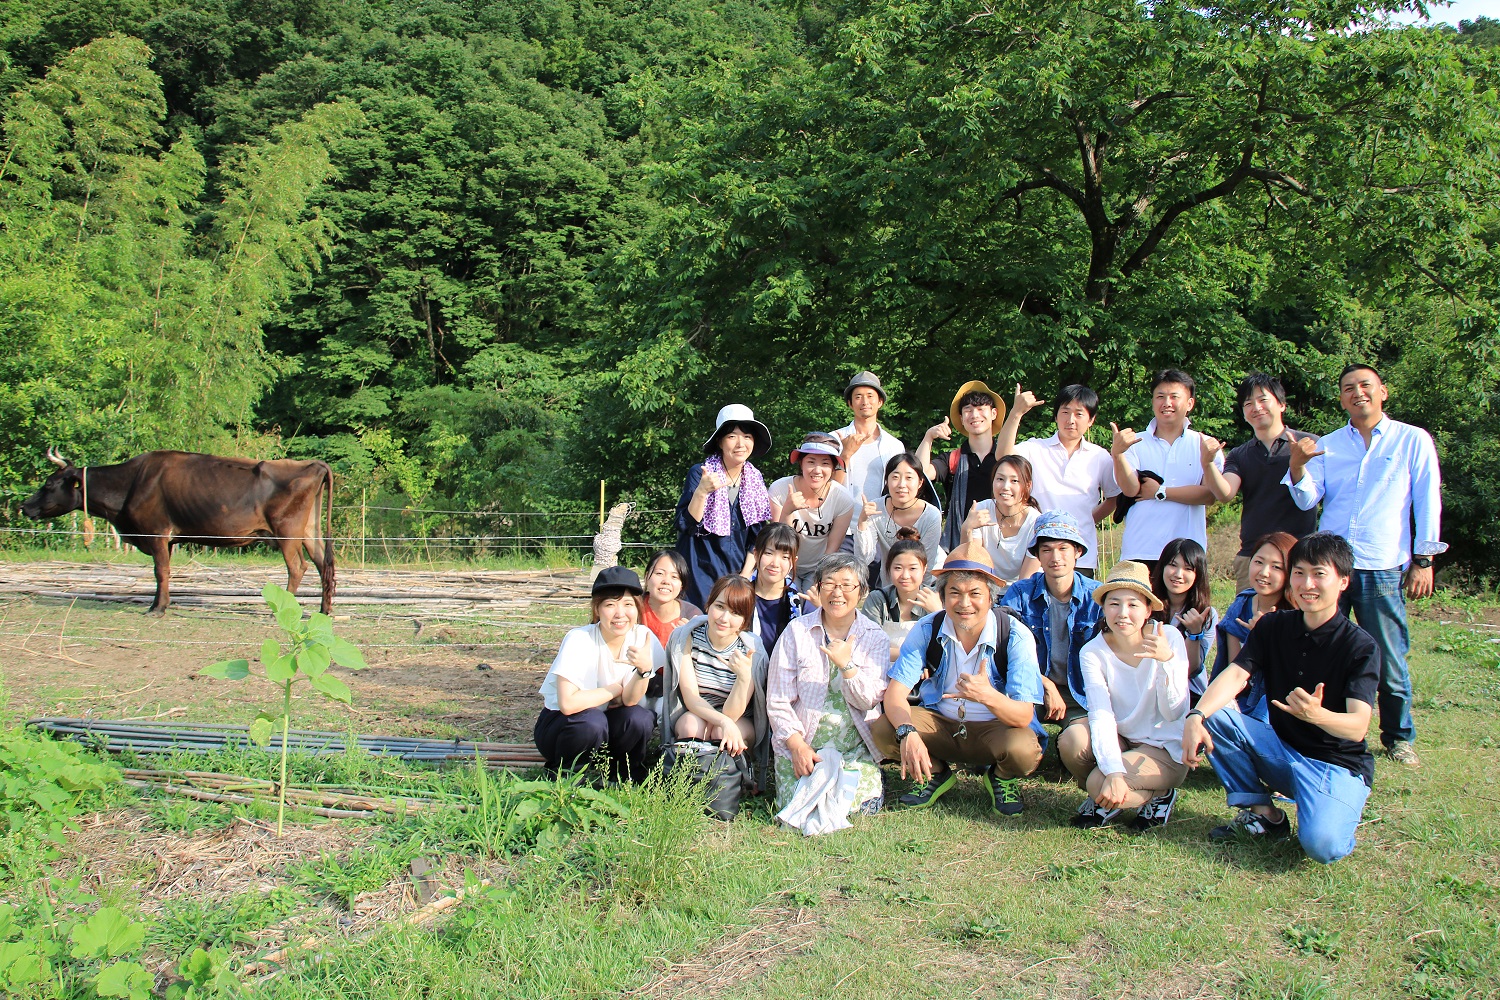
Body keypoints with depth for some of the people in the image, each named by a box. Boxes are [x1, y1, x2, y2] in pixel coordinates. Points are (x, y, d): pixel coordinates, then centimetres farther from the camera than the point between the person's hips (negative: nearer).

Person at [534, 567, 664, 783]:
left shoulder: (641, 637, -13)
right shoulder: (579, 640, -24)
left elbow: (629, 700, -16)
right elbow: (568, 704, -32)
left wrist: (644, 668, -36)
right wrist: (615, 689, -20)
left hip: (608, 721, 4)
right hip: (560, 723, -3)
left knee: (640, 719, -27)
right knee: (591, 722, -35)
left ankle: (623, 774, 3)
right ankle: (561, 775, -5)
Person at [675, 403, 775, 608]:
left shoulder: (755, 480, 5)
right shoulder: (699, 474, -8)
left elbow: (757, 537, 8)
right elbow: (686, 525, -14)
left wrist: (745, 575, -1)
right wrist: (702, 491, -28)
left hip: (740, 573, 4)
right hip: (703, 574, -4)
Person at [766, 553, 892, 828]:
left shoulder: (874, 637, 4)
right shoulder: (797, 631, -1)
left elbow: (868, 701, -5)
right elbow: (777, 700, -3)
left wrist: (847, 665, -21)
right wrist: (797, 744, -15)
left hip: (855, 746, 1)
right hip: (800, 743, -1)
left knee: (862, 806, -19)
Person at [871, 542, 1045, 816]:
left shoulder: (1016, 637, -19)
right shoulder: (926, 630, -12)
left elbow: (1024, 717, -24)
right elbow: (895, 692, -17)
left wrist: (988, 696, -47)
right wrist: (908, 733, -39)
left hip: (995, 728, -2)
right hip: (939, 723, 2)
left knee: (1024, 749, -35)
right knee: (880, 731, -23)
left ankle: (1002, 777, 4)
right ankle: (936, 773, 8)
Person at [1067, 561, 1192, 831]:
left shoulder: (1170, 638, -15)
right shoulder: (1093, 653, -11)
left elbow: (1174, 713, -17)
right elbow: (1101, 715, -21)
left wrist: (1166, 660, -34)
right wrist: (1114, 772, -36)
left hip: (1167, 749, -3)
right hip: (1121, 741, 3)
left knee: (1098, 784, -27)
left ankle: (1160, 794, 4)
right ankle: (1107, 798, 3)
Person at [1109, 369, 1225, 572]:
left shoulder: (1206, 445, 8)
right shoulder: (1136, 443, 7)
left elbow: (1211, 493, -5)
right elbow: (1130, 489, -8)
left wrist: (1160, 492, -7)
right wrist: (1117, 453, -24)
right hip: (1139, 552, 0)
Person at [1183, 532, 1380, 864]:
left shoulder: (1360, 646, -13)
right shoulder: (1273, 627, 1)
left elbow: (1358, 726, -24)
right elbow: (1236, 675, -13)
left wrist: (1318, 715, -48)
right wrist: (1196, 716, -32)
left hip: (1339, 765, -5)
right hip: (1281, 751, 5)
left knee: (1321, 845, -32)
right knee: (1214, 715, -19)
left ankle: (1333, 812, 6)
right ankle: (1264, 814, -3)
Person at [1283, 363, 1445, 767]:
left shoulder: (1413, 441, 8)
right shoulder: (1326, 445, 13)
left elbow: (1428, 502, 6)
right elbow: (1308, 500, 4)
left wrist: (1423, 560, 0)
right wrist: (1297, 466, -15)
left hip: (1383, 568, -2)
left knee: (1390, 662, 0)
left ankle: (1398, 737, 19)